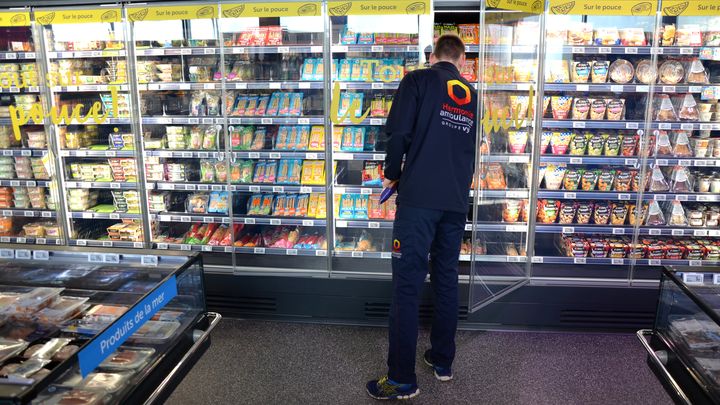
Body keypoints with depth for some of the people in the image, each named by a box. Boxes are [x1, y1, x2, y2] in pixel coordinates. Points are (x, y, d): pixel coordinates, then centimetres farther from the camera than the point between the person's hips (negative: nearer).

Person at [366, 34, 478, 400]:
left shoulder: (417, 81, 1)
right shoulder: (472, 96, 16)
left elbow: (398, 133, -11)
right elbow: (474, 150, 18)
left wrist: (392, 174, 4)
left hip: (419, 197, -5)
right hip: (457, 201, 6)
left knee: (407, 286, -2)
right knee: (446, 279, 15)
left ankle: (402, 380, 3)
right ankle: (442, 361, 26)